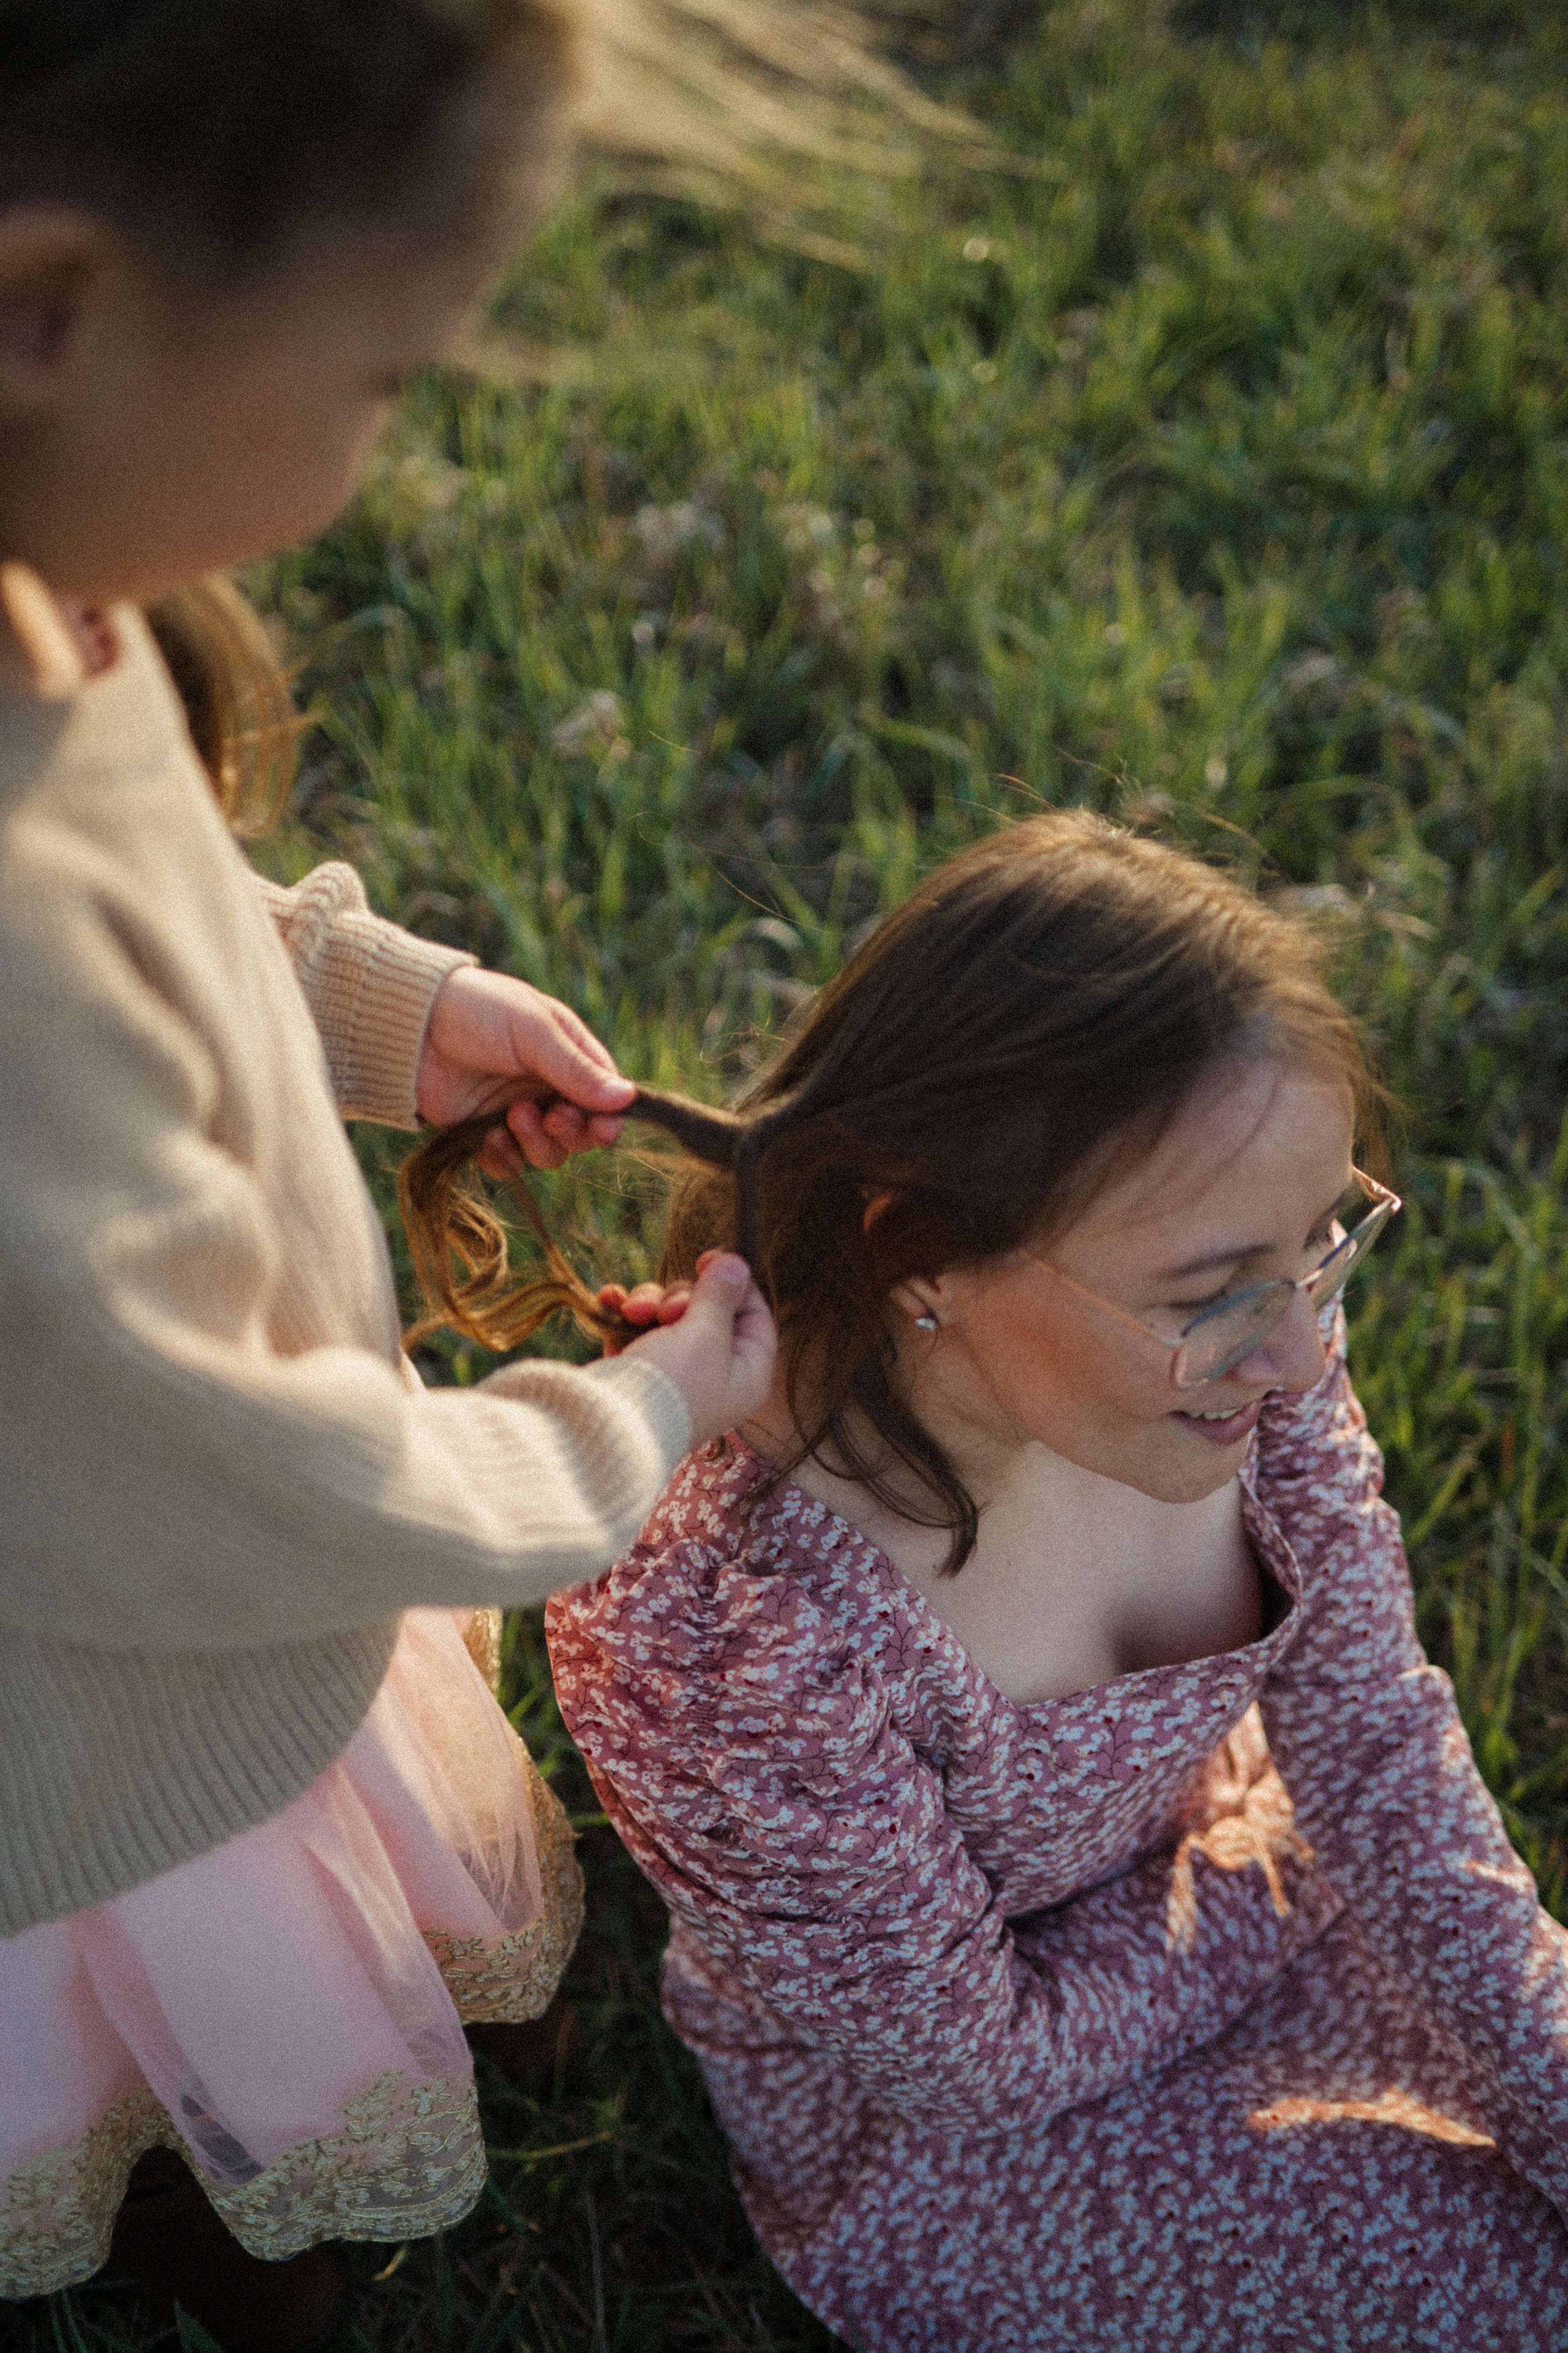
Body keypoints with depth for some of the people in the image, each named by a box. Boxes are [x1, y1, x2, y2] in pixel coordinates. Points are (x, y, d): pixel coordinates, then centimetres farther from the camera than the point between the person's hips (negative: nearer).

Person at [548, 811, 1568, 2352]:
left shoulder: (1230, 1328, -23)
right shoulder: (717, 1633, -39)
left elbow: (1379, 1761, -11)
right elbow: (976, 2060, -21)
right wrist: (1288, 1889, -10)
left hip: (1214, 1882, 5)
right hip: (941, 2148, -5)